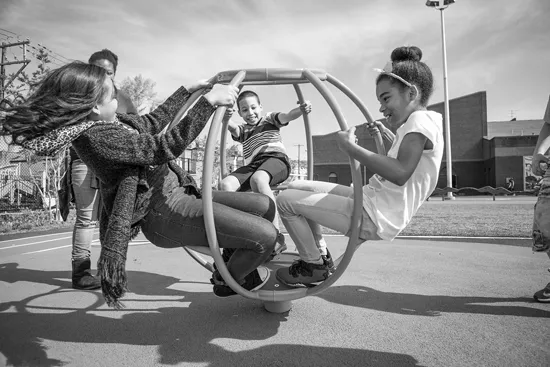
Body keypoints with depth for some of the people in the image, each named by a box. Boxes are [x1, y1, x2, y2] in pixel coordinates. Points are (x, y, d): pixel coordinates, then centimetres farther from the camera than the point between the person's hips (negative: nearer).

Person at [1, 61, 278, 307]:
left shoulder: (106, 123, 10)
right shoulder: (97, 136, -21)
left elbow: (152, 122, 22)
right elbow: (165, 146, -27)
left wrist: (188, 90, 24)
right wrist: (207, 101, -24)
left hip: (177, 193, 10)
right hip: (165, 212, -10)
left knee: (265, 206, 10)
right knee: (266, 235, -14)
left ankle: (233, 265, 27)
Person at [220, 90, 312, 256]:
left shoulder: (270, 119, 22)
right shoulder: (242, 130, 29)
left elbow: (287, 116, 1)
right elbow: (232, 127, 6)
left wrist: (301, 109, -23)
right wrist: (226, 119, -20)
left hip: (276, 158, -4)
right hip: (252, 165, 5)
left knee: (257, 178, -38)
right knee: (226, 184, -21)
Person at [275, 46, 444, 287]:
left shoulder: (420, 120, -13)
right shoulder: (419, 124, 17)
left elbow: (400, 173, -30)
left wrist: (351, 147, -26)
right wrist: (388, 134, 28)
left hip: (374, 218, -11)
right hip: (370, 202, 11)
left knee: (286, 200, -12)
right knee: (296, 188, 14)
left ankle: (314, 267, 5)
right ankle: (319, 255, 19)